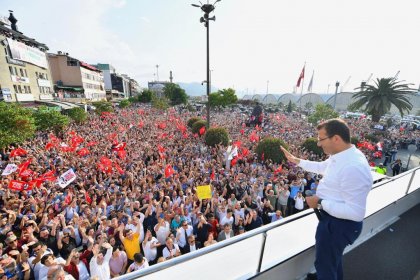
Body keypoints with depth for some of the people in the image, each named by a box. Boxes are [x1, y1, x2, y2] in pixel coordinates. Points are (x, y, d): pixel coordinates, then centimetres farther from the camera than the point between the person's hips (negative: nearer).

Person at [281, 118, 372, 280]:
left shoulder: (353, 168, -36)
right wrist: (297, 161, 17)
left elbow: (356, 213, -33)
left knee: (324, 264, 18)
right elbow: (322, 167, 14)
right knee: (333, 255, 36)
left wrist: (320, 203, -26)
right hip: (331, 216, 9)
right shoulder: (341, 155, -6)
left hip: (339, 223, -9)